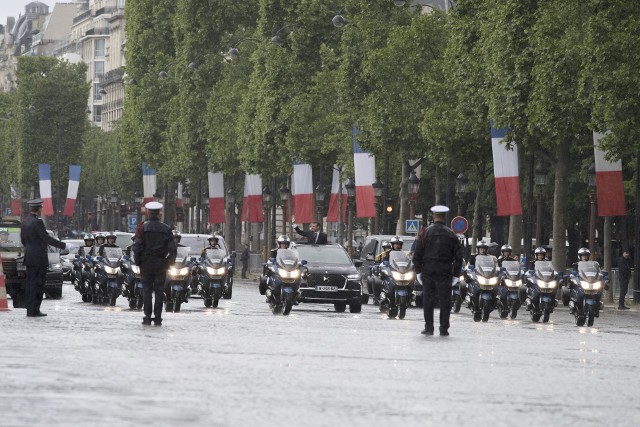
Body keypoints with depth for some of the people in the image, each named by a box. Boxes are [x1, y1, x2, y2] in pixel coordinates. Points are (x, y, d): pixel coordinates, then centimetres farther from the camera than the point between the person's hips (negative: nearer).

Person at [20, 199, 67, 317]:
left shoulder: (25, 222, 10)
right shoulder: (37, 222, -16)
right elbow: (47, 238, -19)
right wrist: (64, 246, -16)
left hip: (29, 258, 9)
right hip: (39, 258, -9)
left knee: (30, 284, 11)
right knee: (38, 284, -5)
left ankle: (30, 309, 13)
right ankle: (34, 310, -6)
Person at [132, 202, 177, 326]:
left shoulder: (142, 228, -5)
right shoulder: (166, 229, 1)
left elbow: (137, 247, -8)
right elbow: (172, 248, 1)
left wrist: (137, 261, 1)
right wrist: (170, 261, 11)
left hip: (146, 264, -1)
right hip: (161, 264, 1)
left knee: (147, 290, 3)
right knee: (159, 291, 5)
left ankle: (147, 317, -1)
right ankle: (158, 318, 3)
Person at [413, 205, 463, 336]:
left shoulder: (425, 232, 0)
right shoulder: (451, 234, 2)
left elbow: (417, 253, -1)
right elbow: (458, 256, 3)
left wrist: (418, 270, 7)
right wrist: (455, 274, 8)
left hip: (428, 271, 0)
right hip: (445, 271, 0)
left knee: (428, 300, 6)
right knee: (445, 300, 3)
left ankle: (429, 327, 3)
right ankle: (444, 329, 1)